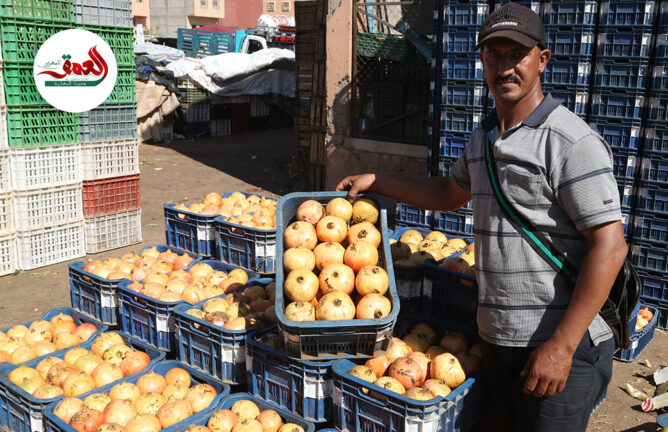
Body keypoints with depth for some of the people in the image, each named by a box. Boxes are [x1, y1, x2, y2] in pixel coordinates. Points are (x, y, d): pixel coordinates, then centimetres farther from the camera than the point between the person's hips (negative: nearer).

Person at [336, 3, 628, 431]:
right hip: (499, 342, 7)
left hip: (562, 347, -7)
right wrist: (376, 181, 24)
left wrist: (561, 346, -20)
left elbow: (609, 247, -18)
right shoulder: (483, 137, 11)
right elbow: (451, 193, 28)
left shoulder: (572, 141, -14)